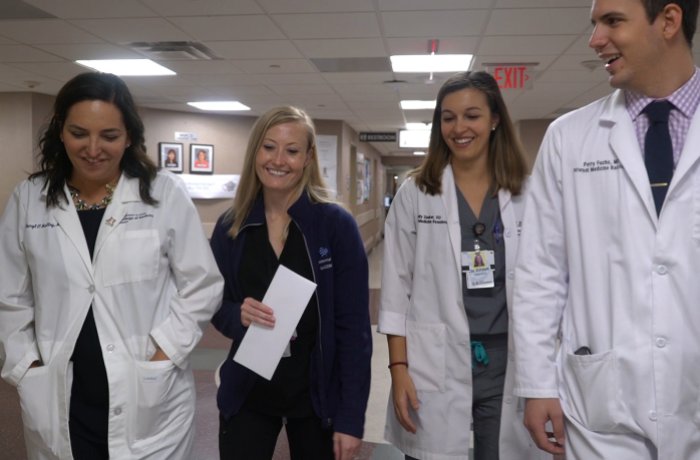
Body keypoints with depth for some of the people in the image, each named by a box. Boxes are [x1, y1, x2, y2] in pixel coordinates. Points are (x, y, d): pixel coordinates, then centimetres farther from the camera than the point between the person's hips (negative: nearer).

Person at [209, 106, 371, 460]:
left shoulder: (336, 225, -12)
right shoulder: (229, 227, -2)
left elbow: (354, 326, -11)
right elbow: (215, 306, 6)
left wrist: (351, 418, -12)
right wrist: (237, 315, -16)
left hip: (316, 394, -2)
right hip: (246, 394, 2)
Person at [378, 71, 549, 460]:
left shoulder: (526, 195, 3)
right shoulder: (414, 193, 0)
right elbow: (396, 287, -1)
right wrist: (399, 368, -6)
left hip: (509, 364, 2)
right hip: (435, 368, -1)